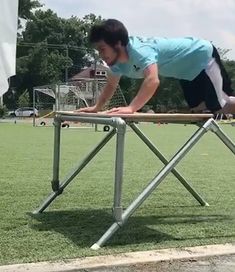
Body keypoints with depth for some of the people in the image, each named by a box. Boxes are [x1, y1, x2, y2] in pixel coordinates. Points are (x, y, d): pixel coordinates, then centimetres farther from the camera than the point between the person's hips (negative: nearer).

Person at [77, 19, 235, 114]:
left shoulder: (140, 50, -37)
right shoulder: (118, 61, -9)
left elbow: (153, 80, -53)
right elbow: (111, 86, 8)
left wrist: (131, 108, -58)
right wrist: (96, 108, -2)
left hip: (203, 55, -9)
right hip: (188, 70, 9)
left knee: (220, 106, -5)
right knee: (198, 107, 16)